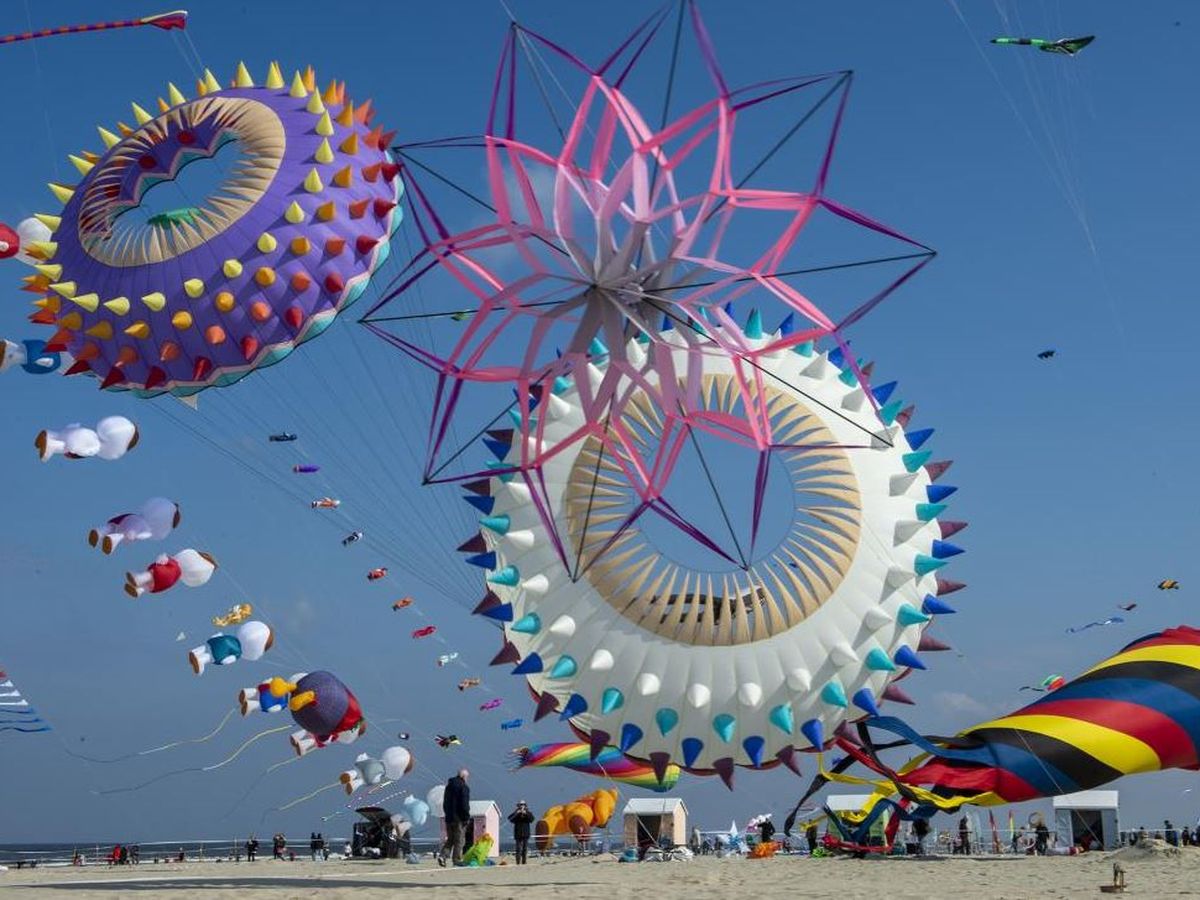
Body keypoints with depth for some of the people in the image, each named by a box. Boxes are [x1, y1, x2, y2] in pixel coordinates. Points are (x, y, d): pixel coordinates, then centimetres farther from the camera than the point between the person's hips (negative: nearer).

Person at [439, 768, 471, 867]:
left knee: (450, 839, 13)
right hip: (459, 818, -7)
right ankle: (457, 859, 0)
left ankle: (442, 855, -5)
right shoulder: (464, 787, -10)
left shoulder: (449, 786, 14)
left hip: (449, 817, 7)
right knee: (458, 840, 1)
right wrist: (466, 817, -11)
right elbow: (464, 804, -16)